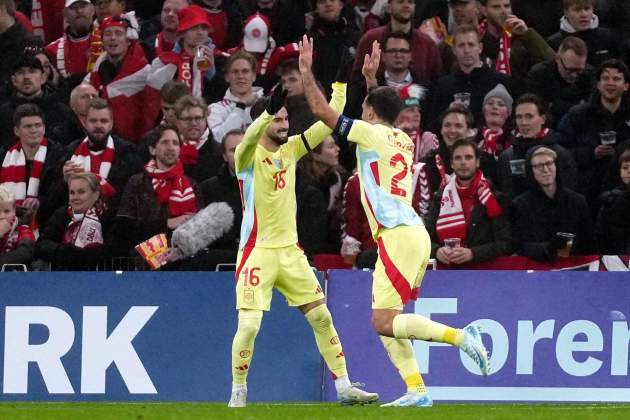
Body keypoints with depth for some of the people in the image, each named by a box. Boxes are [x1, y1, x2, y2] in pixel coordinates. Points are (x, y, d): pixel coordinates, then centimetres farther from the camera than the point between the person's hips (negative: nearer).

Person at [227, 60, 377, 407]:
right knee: (248, 326, -12)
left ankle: (344, 387, 10)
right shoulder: (249, 156, -9)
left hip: (290, 251, 6)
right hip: (257, 252, -6)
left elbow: (328, 123, 7)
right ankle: (238, 392, 5)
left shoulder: (291, 149, 8)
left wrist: (340, 85, -4)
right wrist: (269, 110, -49)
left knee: (322, 317, 4)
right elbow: (250, 138, -33)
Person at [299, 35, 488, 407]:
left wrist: (306, 71, 6)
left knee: (384, 322, -13)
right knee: (387, 321, 9)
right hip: (415, 234, 9)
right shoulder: (403, 139, 19)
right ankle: (417, 390, 1)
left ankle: (461, 336, -21)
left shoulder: (371, 133, -4)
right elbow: (383, 109, 43)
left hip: (399, 237, -9)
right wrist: (372, 77, 49)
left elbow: (322, 111, -3)